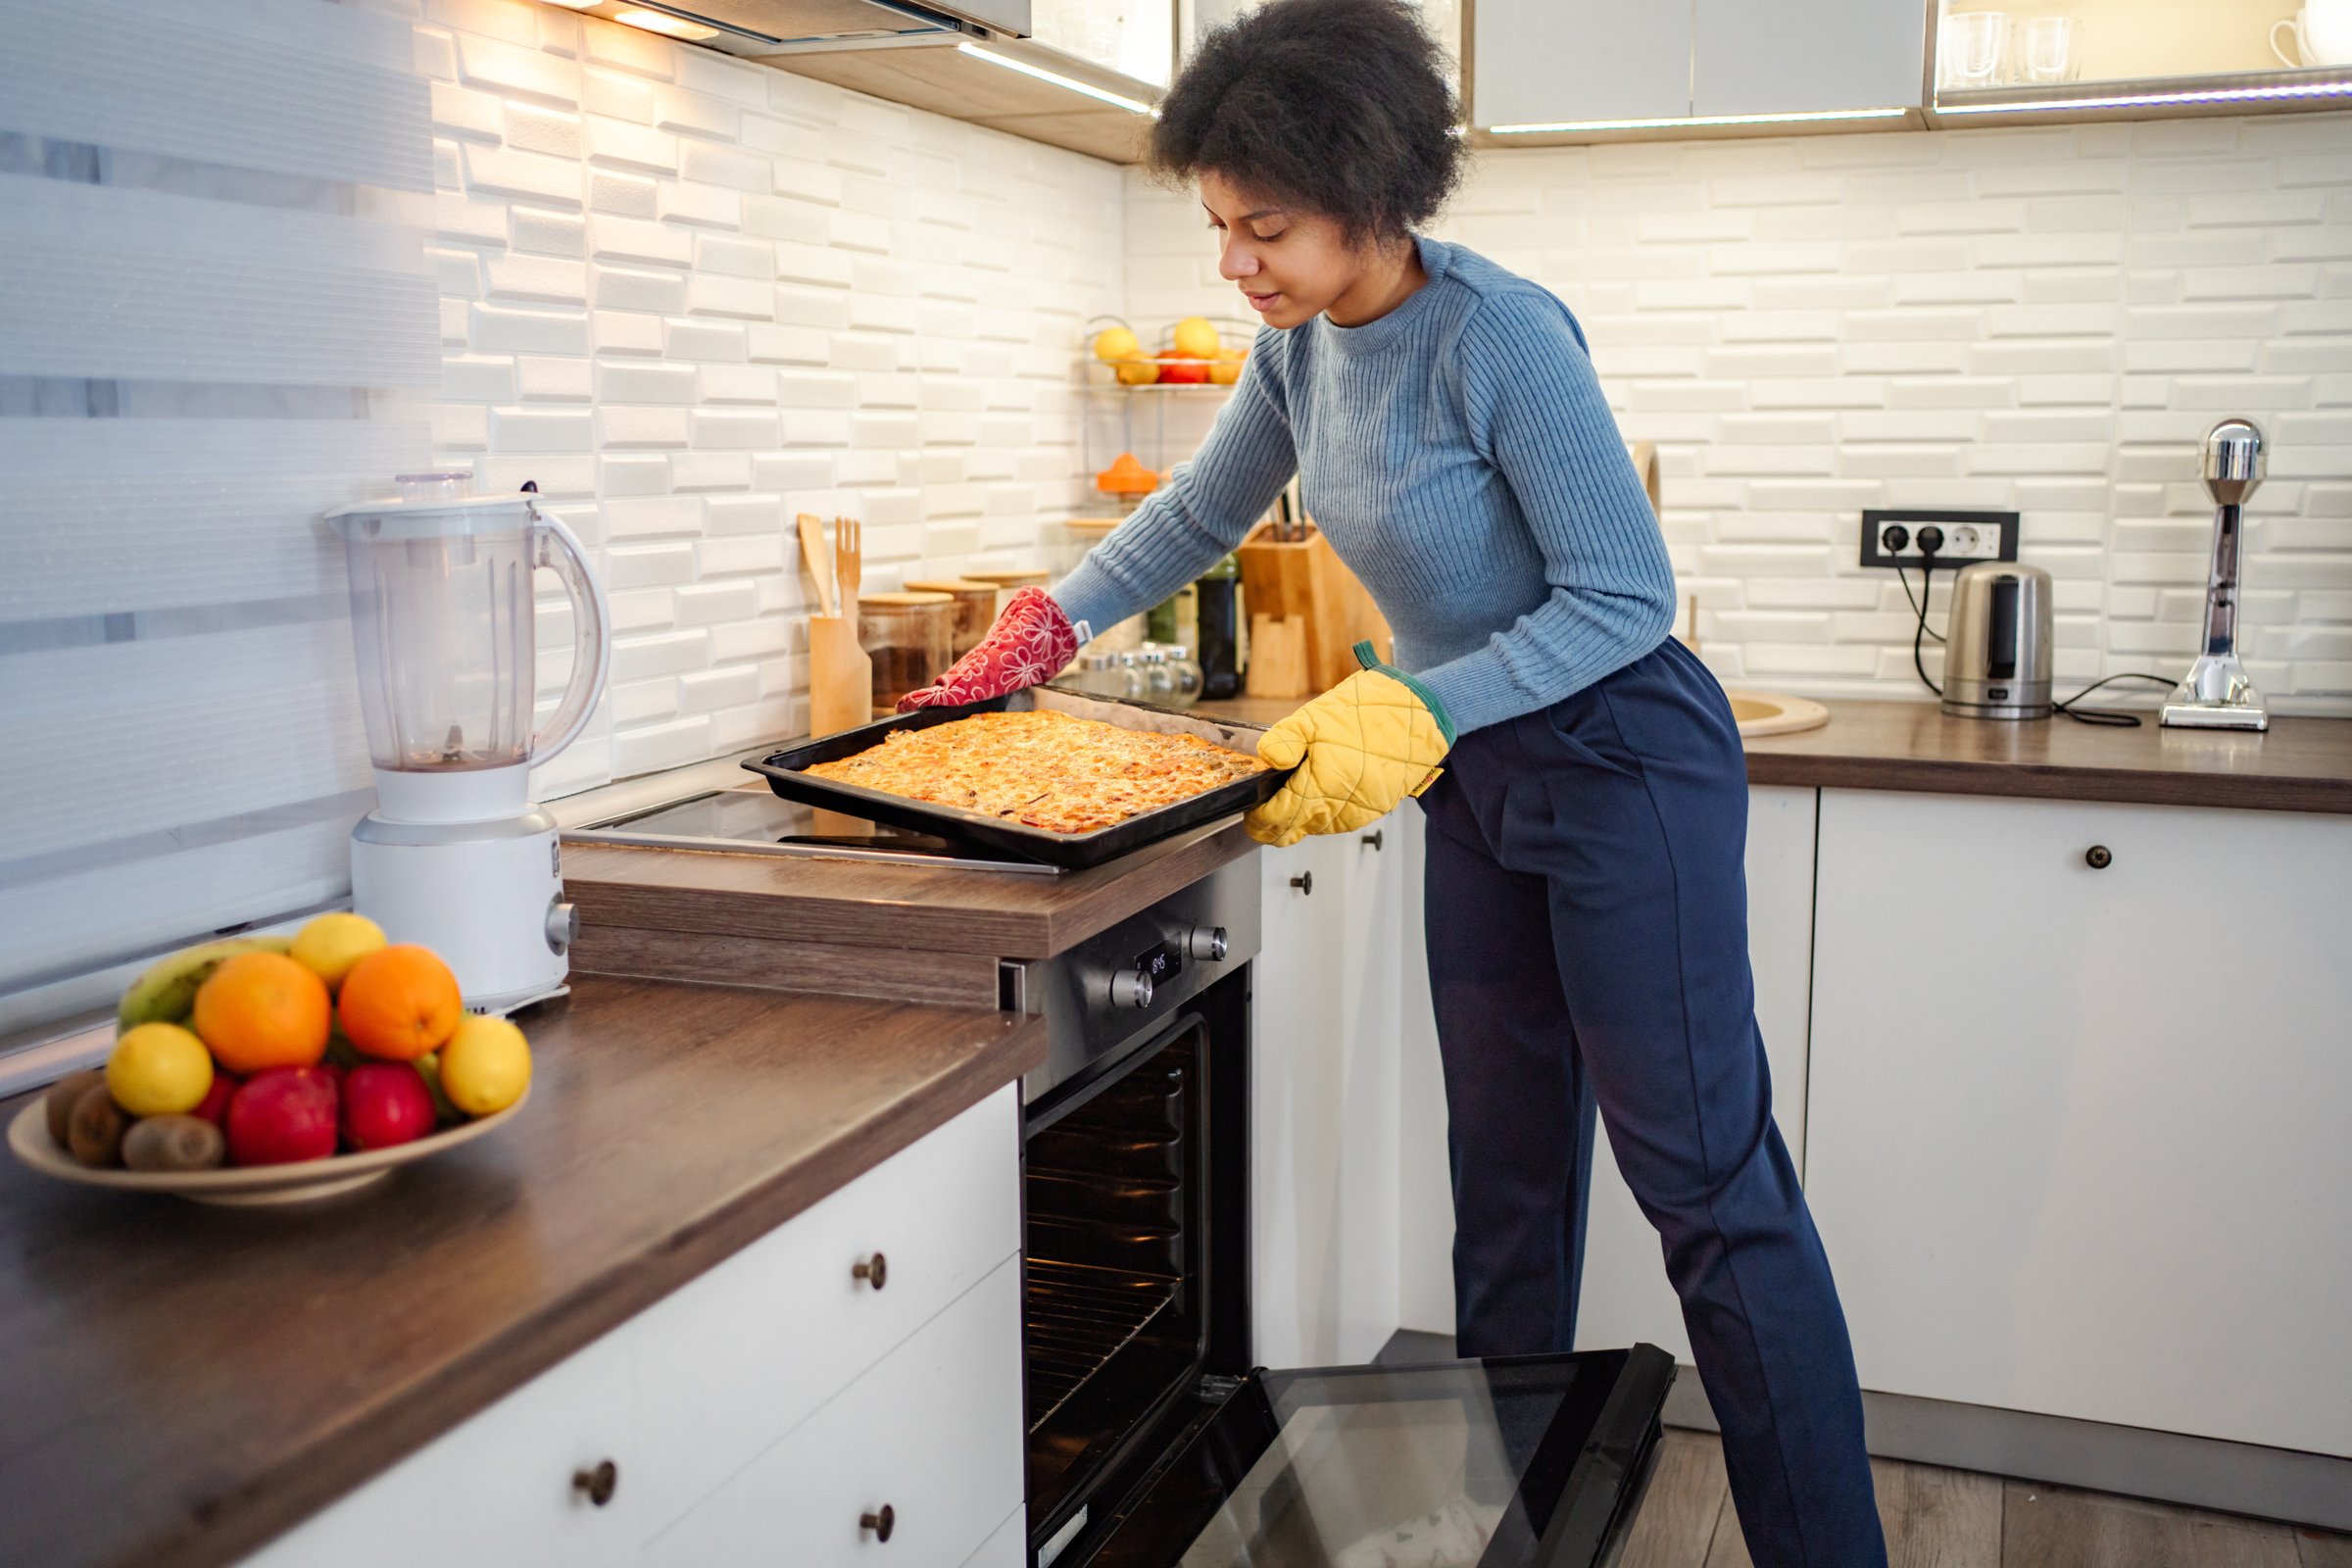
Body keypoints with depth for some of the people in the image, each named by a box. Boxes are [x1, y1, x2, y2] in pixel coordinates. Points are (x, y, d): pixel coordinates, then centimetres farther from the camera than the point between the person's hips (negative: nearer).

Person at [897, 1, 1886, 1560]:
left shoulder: (1497, 334, -23)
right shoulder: (1302, 343, 1)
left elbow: (1629, 597, -22)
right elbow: (1203, 510, 18)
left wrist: (1415, 715, -29)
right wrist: (1047, 625, 12)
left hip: (1623, 768, -8)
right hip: (1482, 787, 8)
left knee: (1711, 1184, -4)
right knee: (1506, 1174, 15)